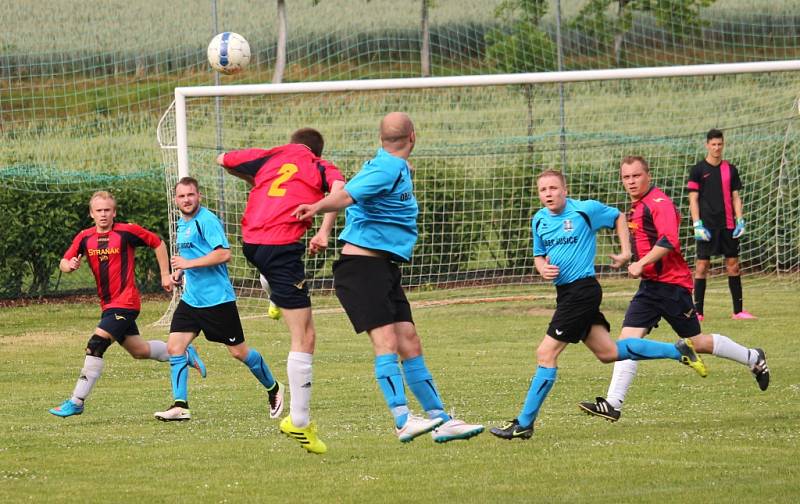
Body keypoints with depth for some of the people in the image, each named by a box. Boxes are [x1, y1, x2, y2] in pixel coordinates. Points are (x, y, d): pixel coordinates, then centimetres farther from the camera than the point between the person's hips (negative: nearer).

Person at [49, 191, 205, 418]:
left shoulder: (127, 232, -9)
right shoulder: (85, 238, 3)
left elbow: (157, 243, 4)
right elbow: (64, 263, 2)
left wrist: (165, 274, 3)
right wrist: (70, 265, -22)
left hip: (125, 303, -7)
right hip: (108, 304, 7)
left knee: (96, 345, -18)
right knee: (139, 351, 18)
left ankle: (77, 401, -14)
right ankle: (185, 354, 41)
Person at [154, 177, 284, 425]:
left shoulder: (207, 220, -14)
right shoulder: (182, 224, 14)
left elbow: (224, 253, -24)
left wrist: (189, 264, -23)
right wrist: (180, 272, 12)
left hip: (217, 299, -8)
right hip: (191, 299, 8)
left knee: (238, 352, 3)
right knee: (174, 347, -8)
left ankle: (273, 389, 25)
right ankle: (180, 406, -8)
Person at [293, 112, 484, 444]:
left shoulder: (397, 167, 16)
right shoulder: (390, 168, -14)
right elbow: (347, 196, -30)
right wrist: (317, 209, -44)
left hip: (384, 267, 10)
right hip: (362, 264, -10)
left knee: (410, 344, 8)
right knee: (386, 341, -18)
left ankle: (440, 420, 10)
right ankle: (403, 421, -27)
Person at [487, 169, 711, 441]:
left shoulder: (585, 210, -9)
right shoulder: (539, 220, 8)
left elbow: (618, 217, 8)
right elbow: (539, 254, 20)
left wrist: (625, 251, 1)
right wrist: (542, 268, -2)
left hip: (582, 289, -8)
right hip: (565, 292, 8)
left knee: (546, 353, -10)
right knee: (608, 352, 12)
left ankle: (524, 424, -6)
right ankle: (678, 350, 25)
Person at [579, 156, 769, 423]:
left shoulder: (659, 203, -15)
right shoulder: (637, 206, 14)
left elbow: (668, 241, -28)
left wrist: (641, 264, -29)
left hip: (671, 284, -8)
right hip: (650, 285, 9)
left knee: (696, 342, 3)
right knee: (628, 339, -5)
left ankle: (753, 358, 24)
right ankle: (613, 404, -10)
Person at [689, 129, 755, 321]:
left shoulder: (730, 170, 10)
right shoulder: (698, 170, 0)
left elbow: (735, 197, 12)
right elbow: (693, 199, -2)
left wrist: (740, 221, 2)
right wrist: (697, 224, -10)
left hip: (728, 225, 3)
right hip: (707, 225, -3)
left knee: (733, 265, 4)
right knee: (702, 266, -5)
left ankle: (738, 310, 8)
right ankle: (698, 311, -3)